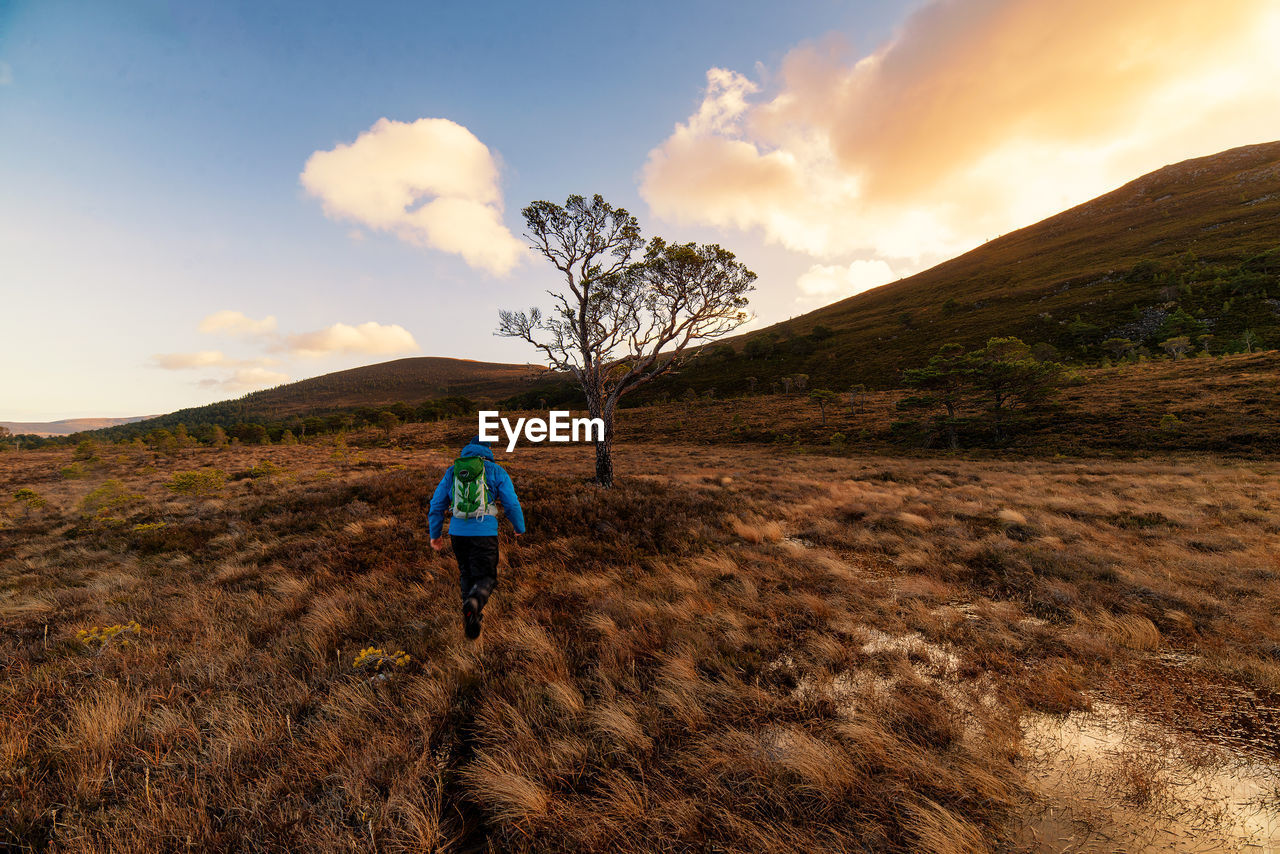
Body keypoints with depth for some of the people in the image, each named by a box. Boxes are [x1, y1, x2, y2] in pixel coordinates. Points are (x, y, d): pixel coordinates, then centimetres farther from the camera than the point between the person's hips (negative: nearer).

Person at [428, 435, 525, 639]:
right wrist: (520, 528, 18)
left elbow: (437, 504, 12)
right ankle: (473, 604, -24)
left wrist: (435, 534, 24)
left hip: (457, 532, 3)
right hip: (484, 533, -3)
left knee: (466, 574, 24)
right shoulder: (496, 471, 3)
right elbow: (512, 504, 1)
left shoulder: (452, 471, 11)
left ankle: (472, 618, 23)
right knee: (485, 578, 6)